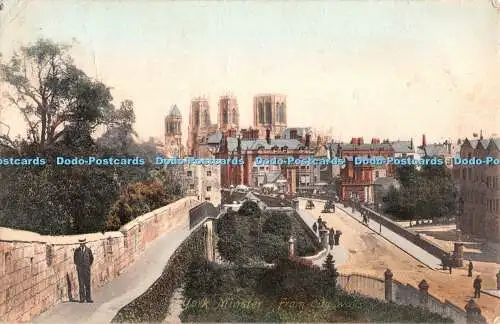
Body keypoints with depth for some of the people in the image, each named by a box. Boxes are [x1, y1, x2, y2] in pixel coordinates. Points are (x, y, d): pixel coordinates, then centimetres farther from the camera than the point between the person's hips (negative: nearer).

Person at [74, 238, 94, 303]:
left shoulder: (88, 250, 1)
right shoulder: (77, 251, 2)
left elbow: (91, 258, 13)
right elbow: (75, 259, 16)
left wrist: (89, 265, 8)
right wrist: (77, 266, 9)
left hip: (86, 269, 0)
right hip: (80, 269, 0)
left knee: (87, 284, 0)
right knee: (81, 284, -1)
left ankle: (88, 298, 2)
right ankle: (82, 298, 3)